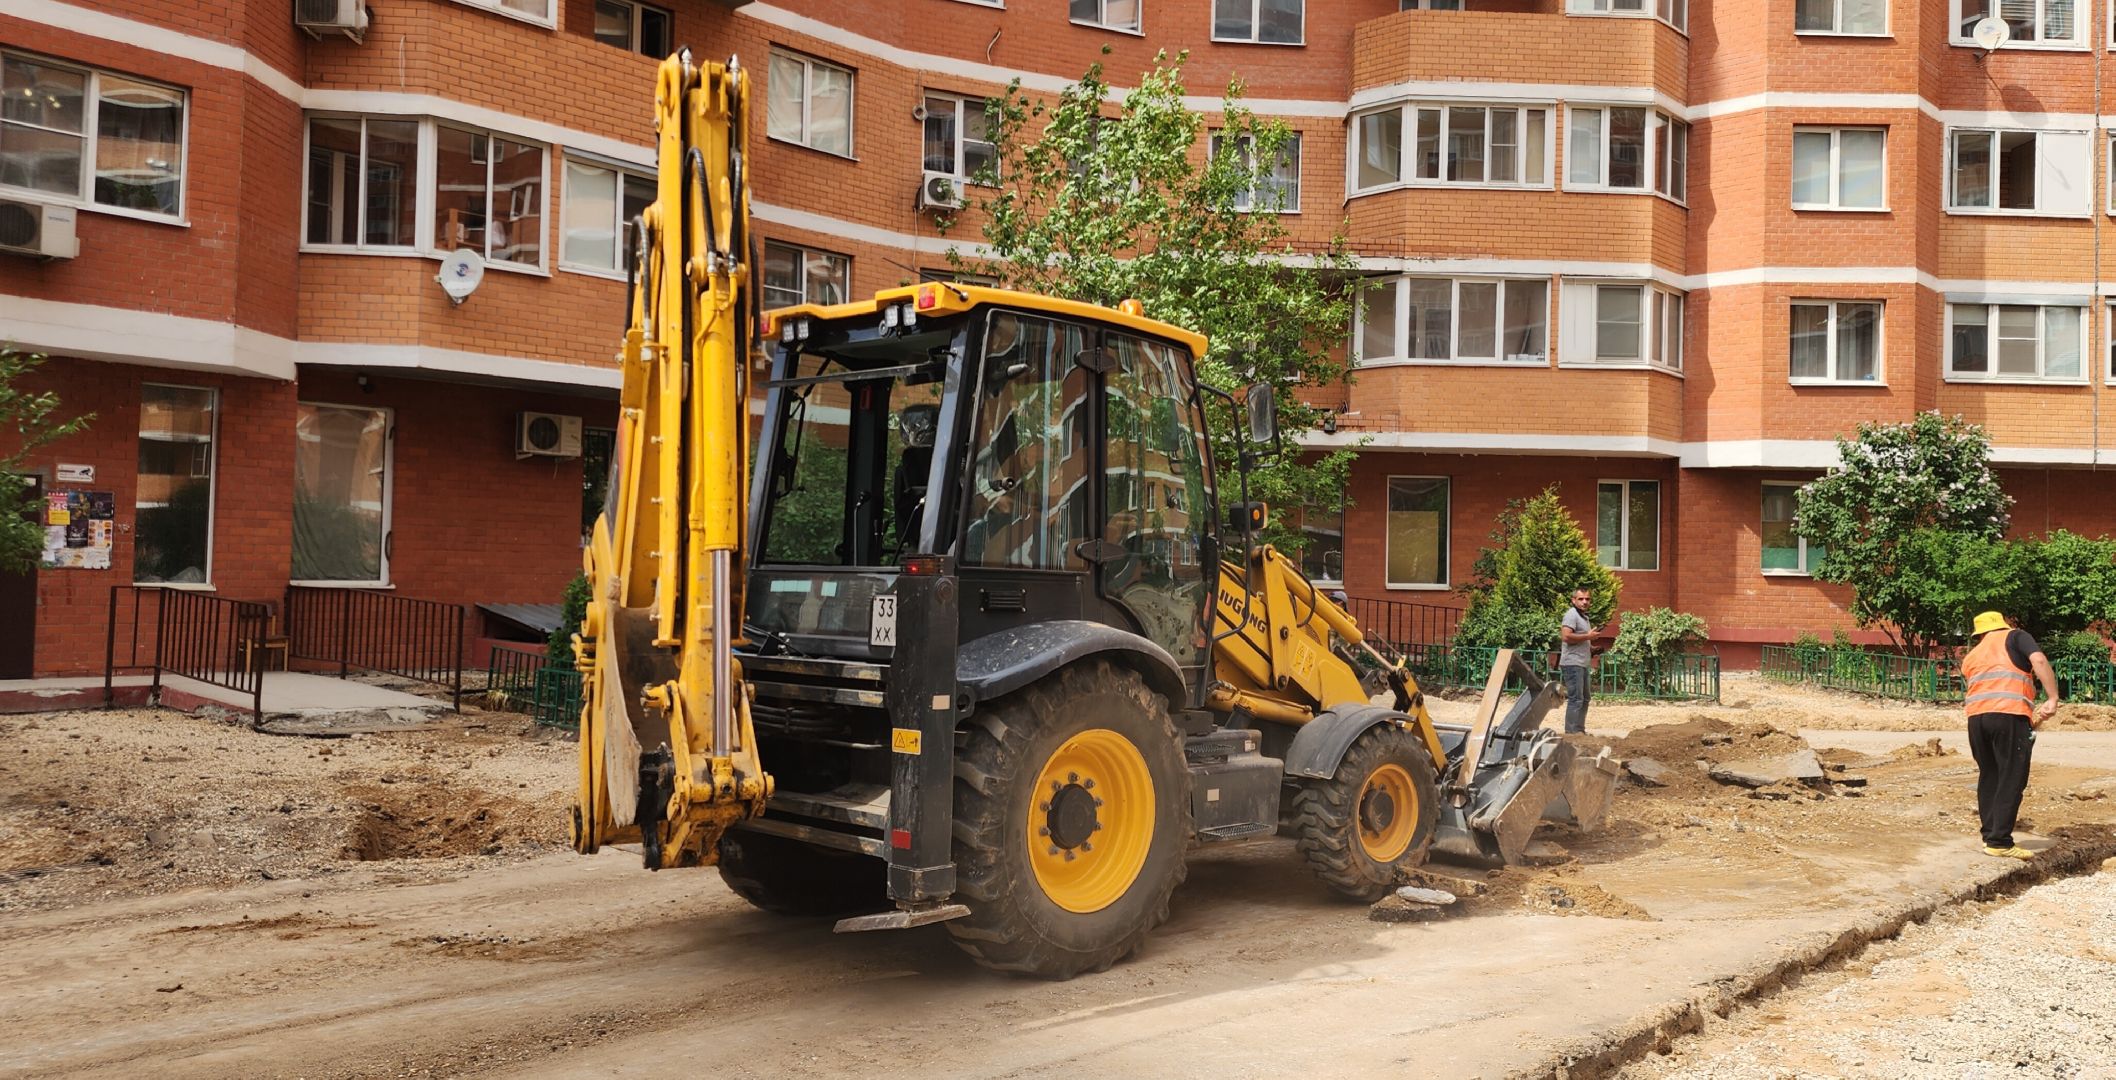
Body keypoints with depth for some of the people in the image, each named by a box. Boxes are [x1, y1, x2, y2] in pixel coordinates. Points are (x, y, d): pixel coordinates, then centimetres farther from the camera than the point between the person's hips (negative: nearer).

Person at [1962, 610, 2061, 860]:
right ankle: (1999, 842, -4)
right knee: (2011, 779, -1)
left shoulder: (1970, 658, 27)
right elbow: (2039, 660, -5)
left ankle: (1989, 835, 21)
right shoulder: (2014, 637, 15)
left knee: (1988, 776, 17)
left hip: (1976, 717, 5)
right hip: (2010, 714, -5)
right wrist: (2052, 699, -8)